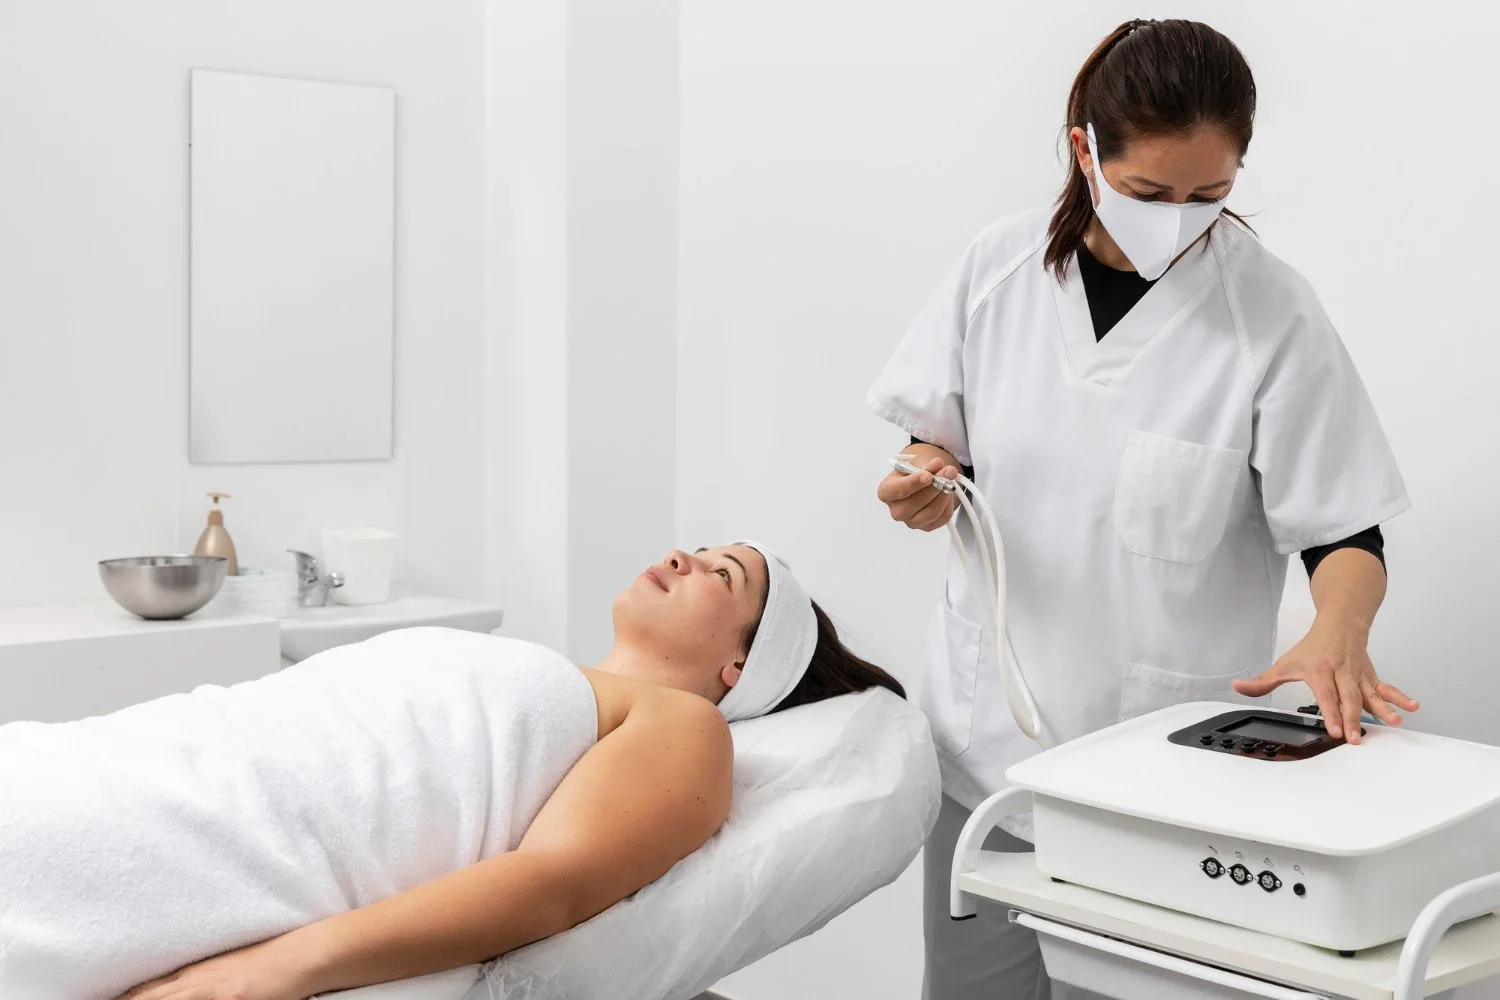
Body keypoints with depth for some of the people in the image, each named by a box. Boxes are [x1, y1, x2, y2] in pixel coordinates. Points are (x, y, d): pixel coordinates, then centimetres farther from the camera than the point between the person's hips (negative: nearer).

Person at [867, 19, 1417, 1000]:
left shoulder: (1273, 312, -12)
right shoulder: (1001, 266, -4)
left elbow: (1345, 529, -9)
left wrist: (1338, 634, -29)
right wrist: (926, 478, -14)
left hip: (1166, 762, -3)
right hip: (990, 732, 3)